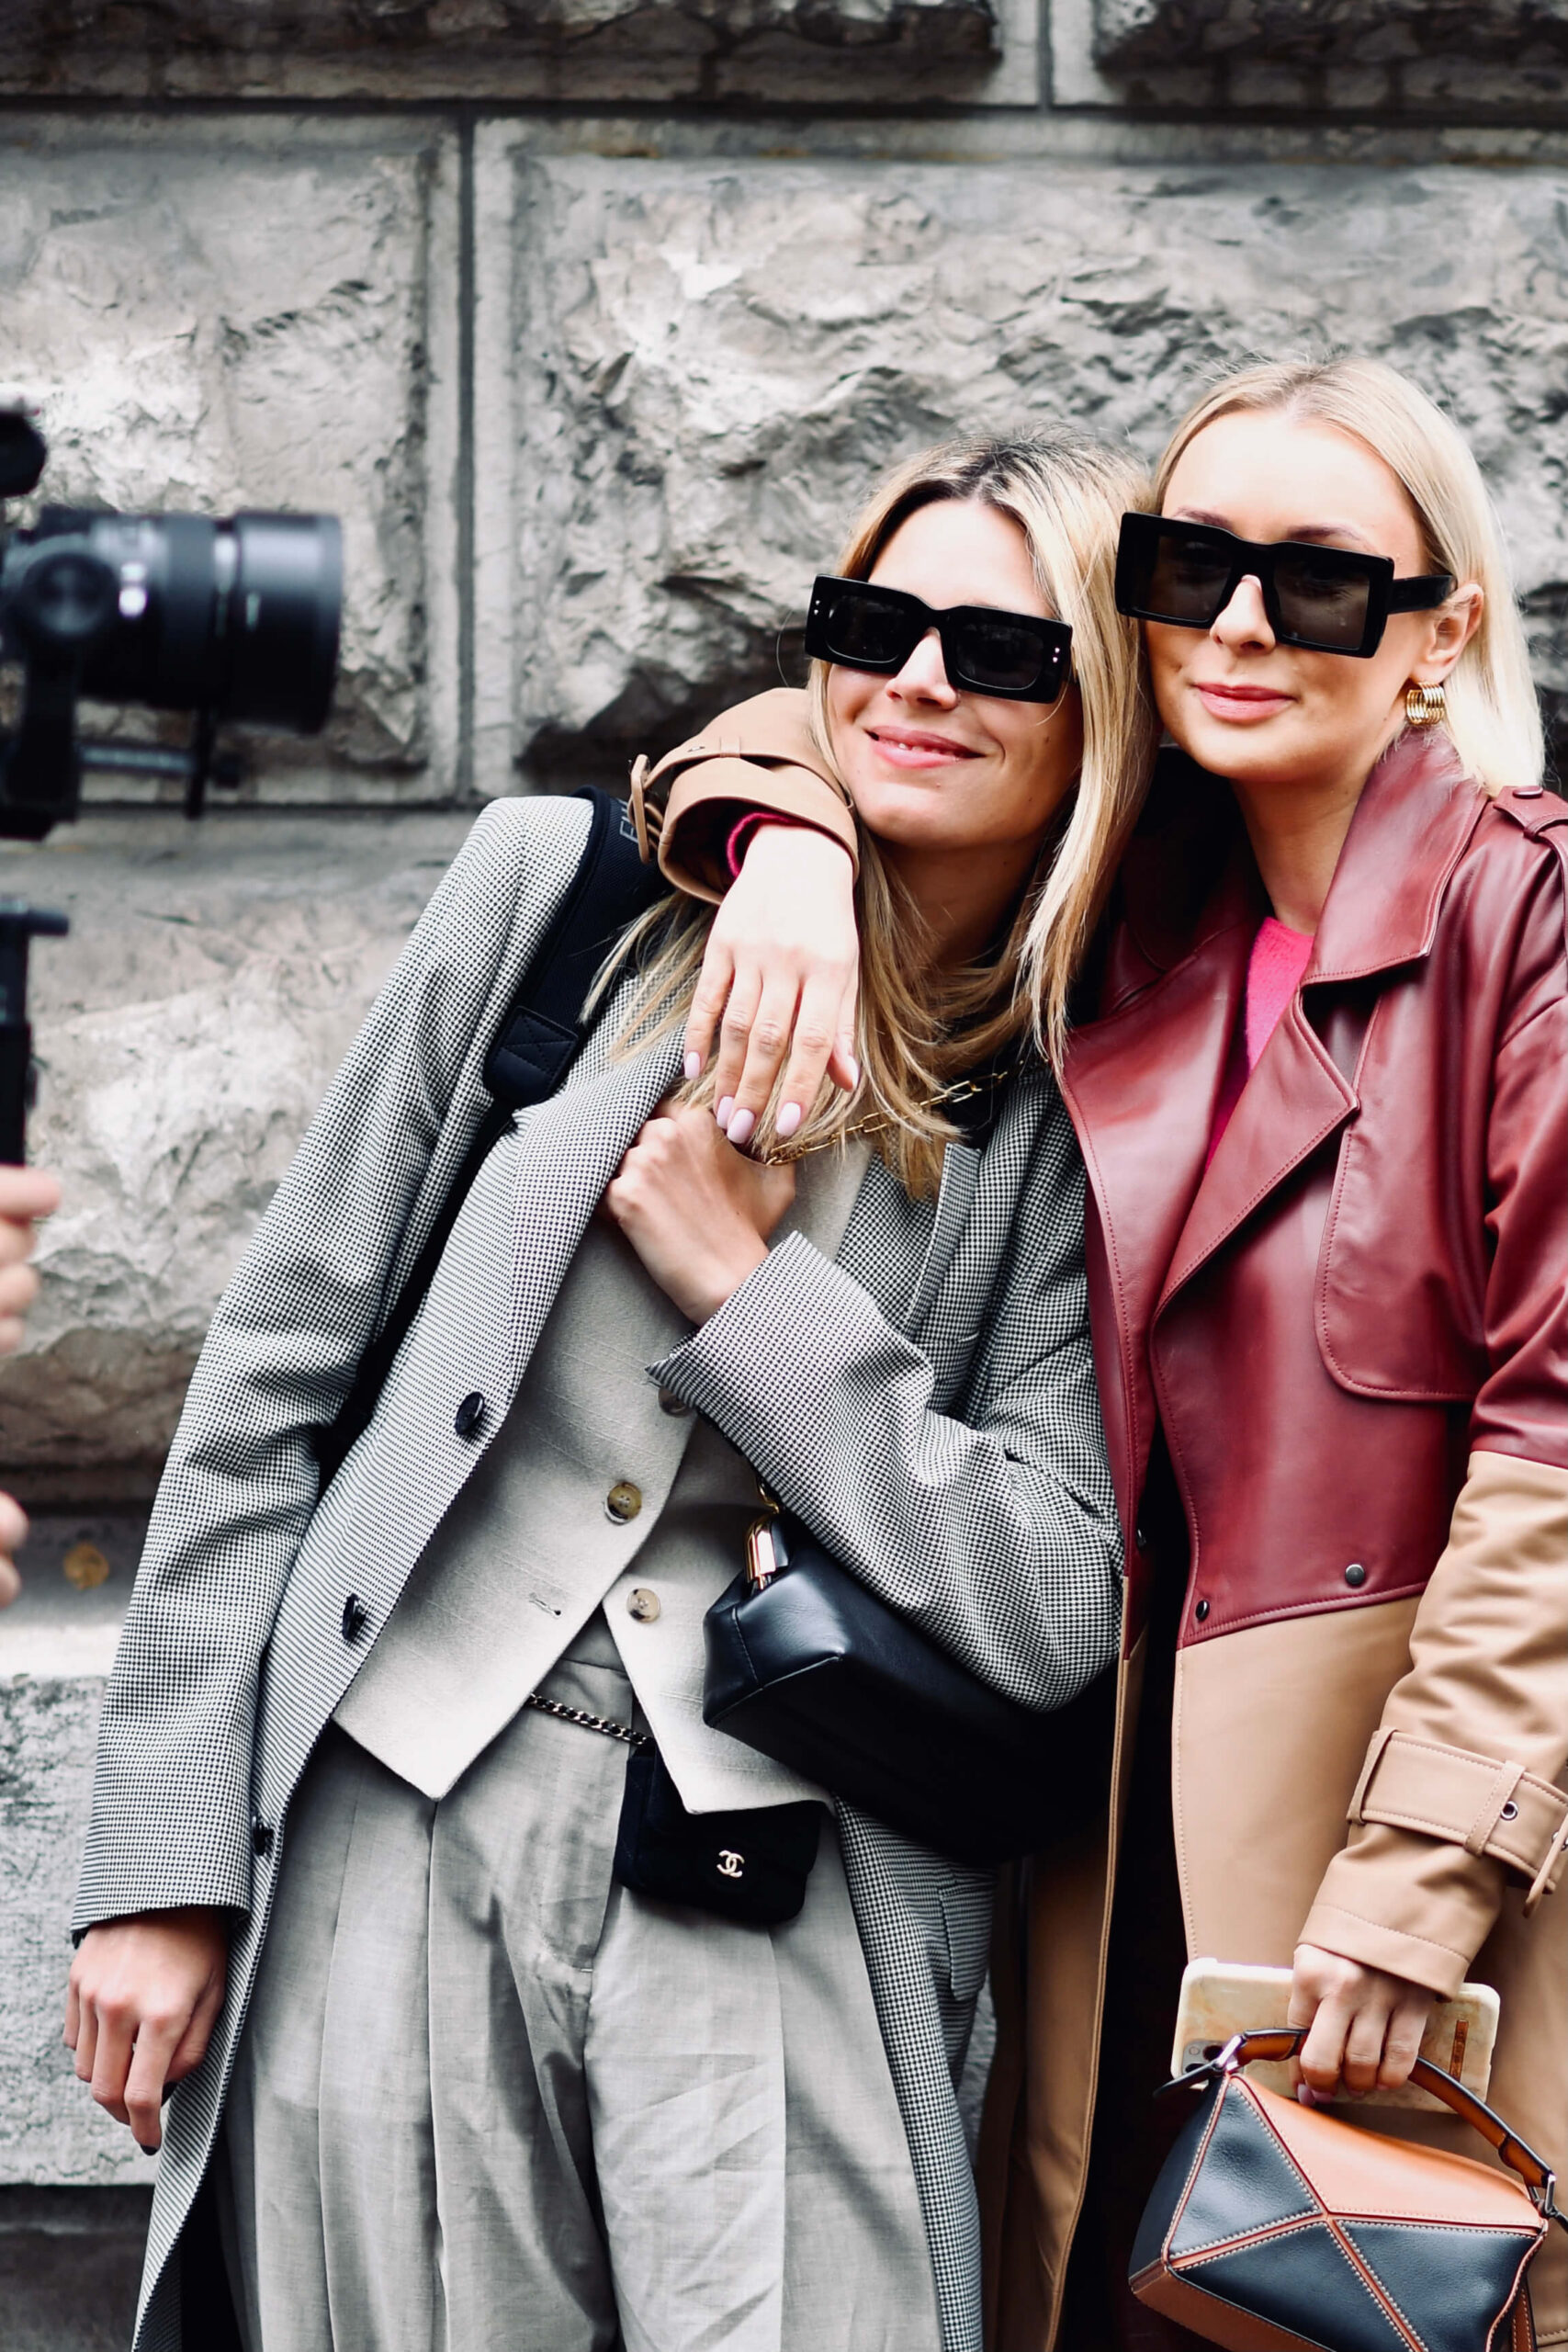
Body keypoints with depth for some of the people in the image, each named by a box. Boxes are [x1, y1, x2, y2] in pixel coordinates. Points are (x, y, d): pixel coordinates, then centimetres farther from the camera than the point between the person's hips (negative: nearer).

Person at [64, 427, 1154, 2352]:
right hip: (396, 1841, 1)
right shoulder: (563, 889, 3)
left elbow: (1052, 1615, -5)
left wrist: (743, 1284, -10)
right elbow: (280, 1357, 4)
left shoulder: (1089, 1126, 2)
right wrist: (163, 1852, 0)